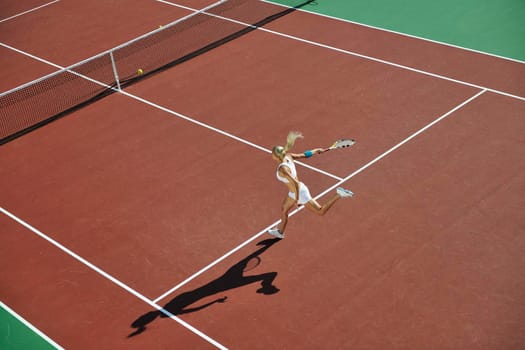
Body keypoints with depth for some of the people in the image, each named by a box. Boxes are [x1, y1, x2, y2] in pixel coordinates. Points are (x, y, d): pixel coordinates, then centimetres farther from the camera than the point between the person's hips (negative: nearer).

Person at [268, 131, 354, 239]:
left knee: (321, 211, 9)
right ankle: (280, 231, 47)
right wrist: (316, 150, 14)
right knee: (284, 211, 26)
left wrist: (297, 199, -24)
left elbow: (296, 183, -35)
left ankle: (338, 195, 9)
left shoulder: (283, 169, -34)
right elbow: (304, 155, -1)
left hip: (300, 192, -9)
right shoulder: (288, 156, -12)